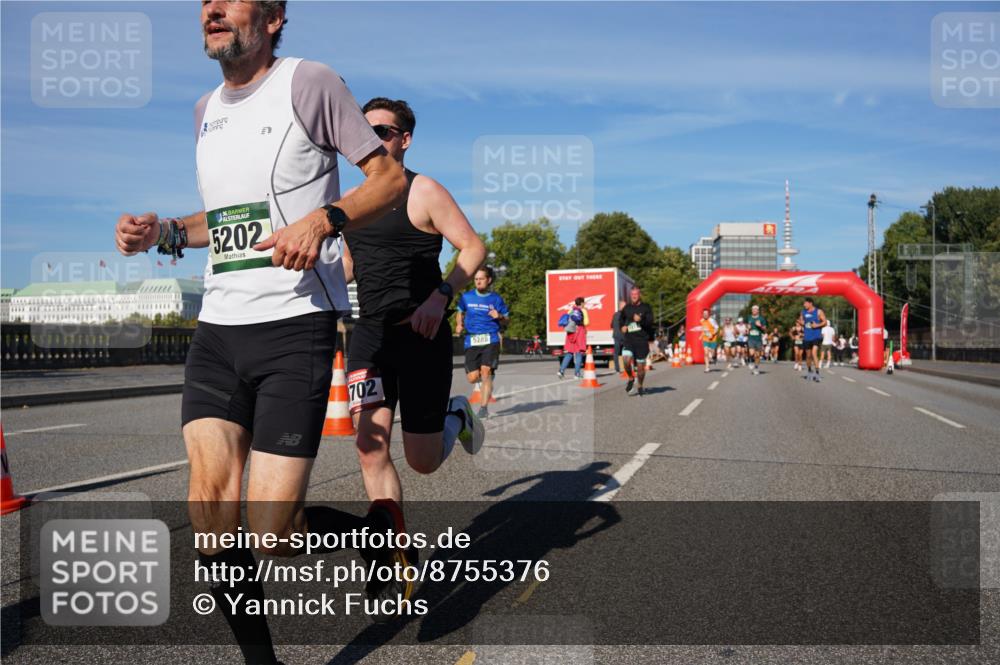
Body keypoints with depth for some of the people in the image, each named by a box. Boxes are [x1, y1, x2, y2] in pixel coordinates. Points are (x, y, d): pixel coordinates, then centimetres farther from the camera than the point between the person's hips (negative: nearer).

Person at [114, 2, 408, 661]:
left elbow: (391, 178, -2)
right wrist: (163, 232, 11)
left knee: (270, 534, -11)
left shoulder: (309, 82, -1)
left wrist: (324, 218, -19)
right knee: (210, 505, -6)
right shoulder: (206, 110, 19)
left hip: (296, 326, -6)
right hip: (217, 330, 6)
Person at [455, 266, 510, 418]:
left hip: (490, 339, -2)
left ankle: (484, 408, -7)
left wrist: (499, 317, -10)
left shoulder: (496, 298, 4)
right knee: (472, 378, -3)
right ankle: (486, 382, 34)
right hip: (471, 341, 2)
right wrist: (459, 325, 5)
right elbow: (461, 313, 24)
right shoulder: (467, 297, 9)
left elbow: (507, 320, 11)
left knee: (486, 372, -15)